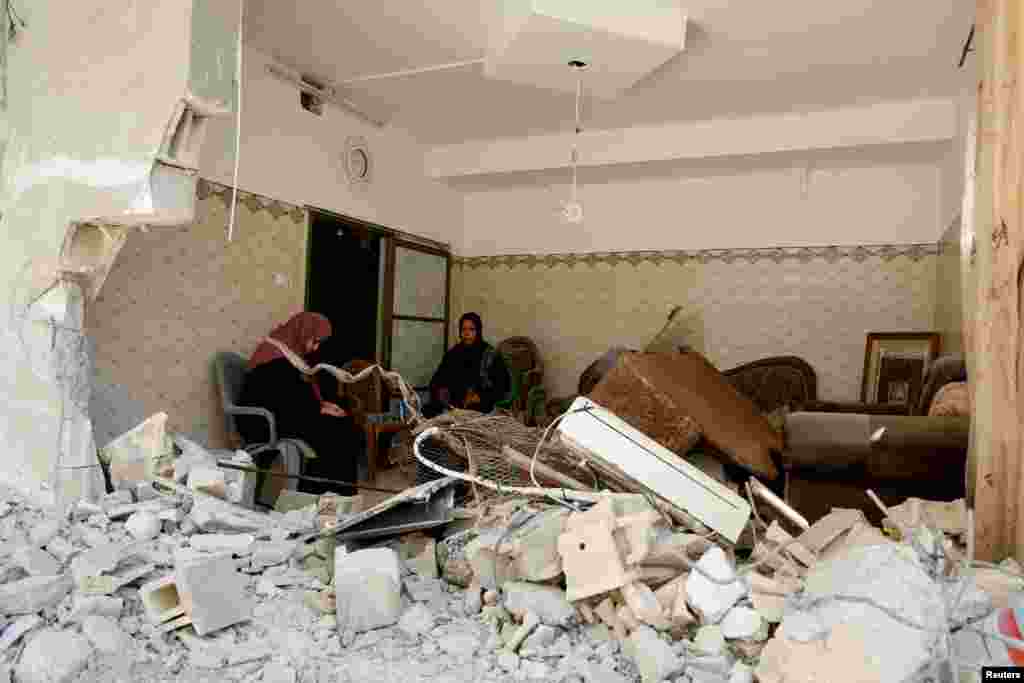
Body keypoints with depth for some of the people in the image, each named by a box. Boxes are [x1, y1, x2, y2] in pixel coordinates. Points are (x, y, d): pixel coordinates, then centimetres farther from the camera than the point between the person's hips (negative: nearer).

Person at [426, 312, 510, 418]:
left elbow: (503, 385, 1)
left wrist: (482, 398, -11)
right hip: (453, 410, 3)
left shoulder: (491, 355, 0)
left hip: (480, 412, -3)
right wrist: (441, 391, -4)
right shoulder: (452, 353, 12)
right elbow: (437, 380, 17)